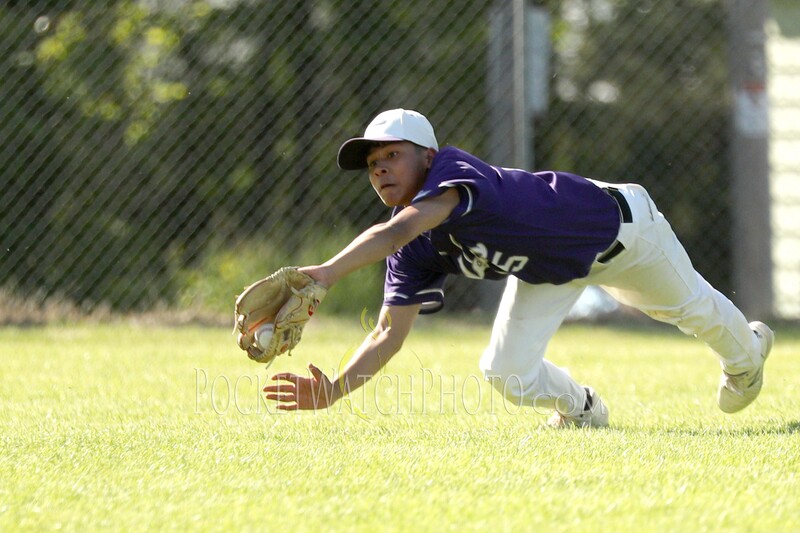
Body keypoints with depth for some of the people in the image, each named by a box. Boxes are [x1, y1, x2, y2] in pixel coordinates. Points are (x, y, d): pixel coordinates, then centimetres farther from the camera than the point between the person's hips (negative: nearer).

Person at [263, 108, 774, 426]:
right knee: (507, 374, -9)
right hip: (549, 272, 5)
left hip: (615, 225, -5)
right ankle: (583, 410, 25)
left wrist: (326, 273, -75)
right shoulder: (415, 253, -19)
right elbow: (388, 333, -21)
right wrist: (334, 391, -37)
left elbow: (397, 232, -61)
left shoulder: (454, 171, -41)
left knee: (689, 306, 23)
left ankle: (745, 351, 58)